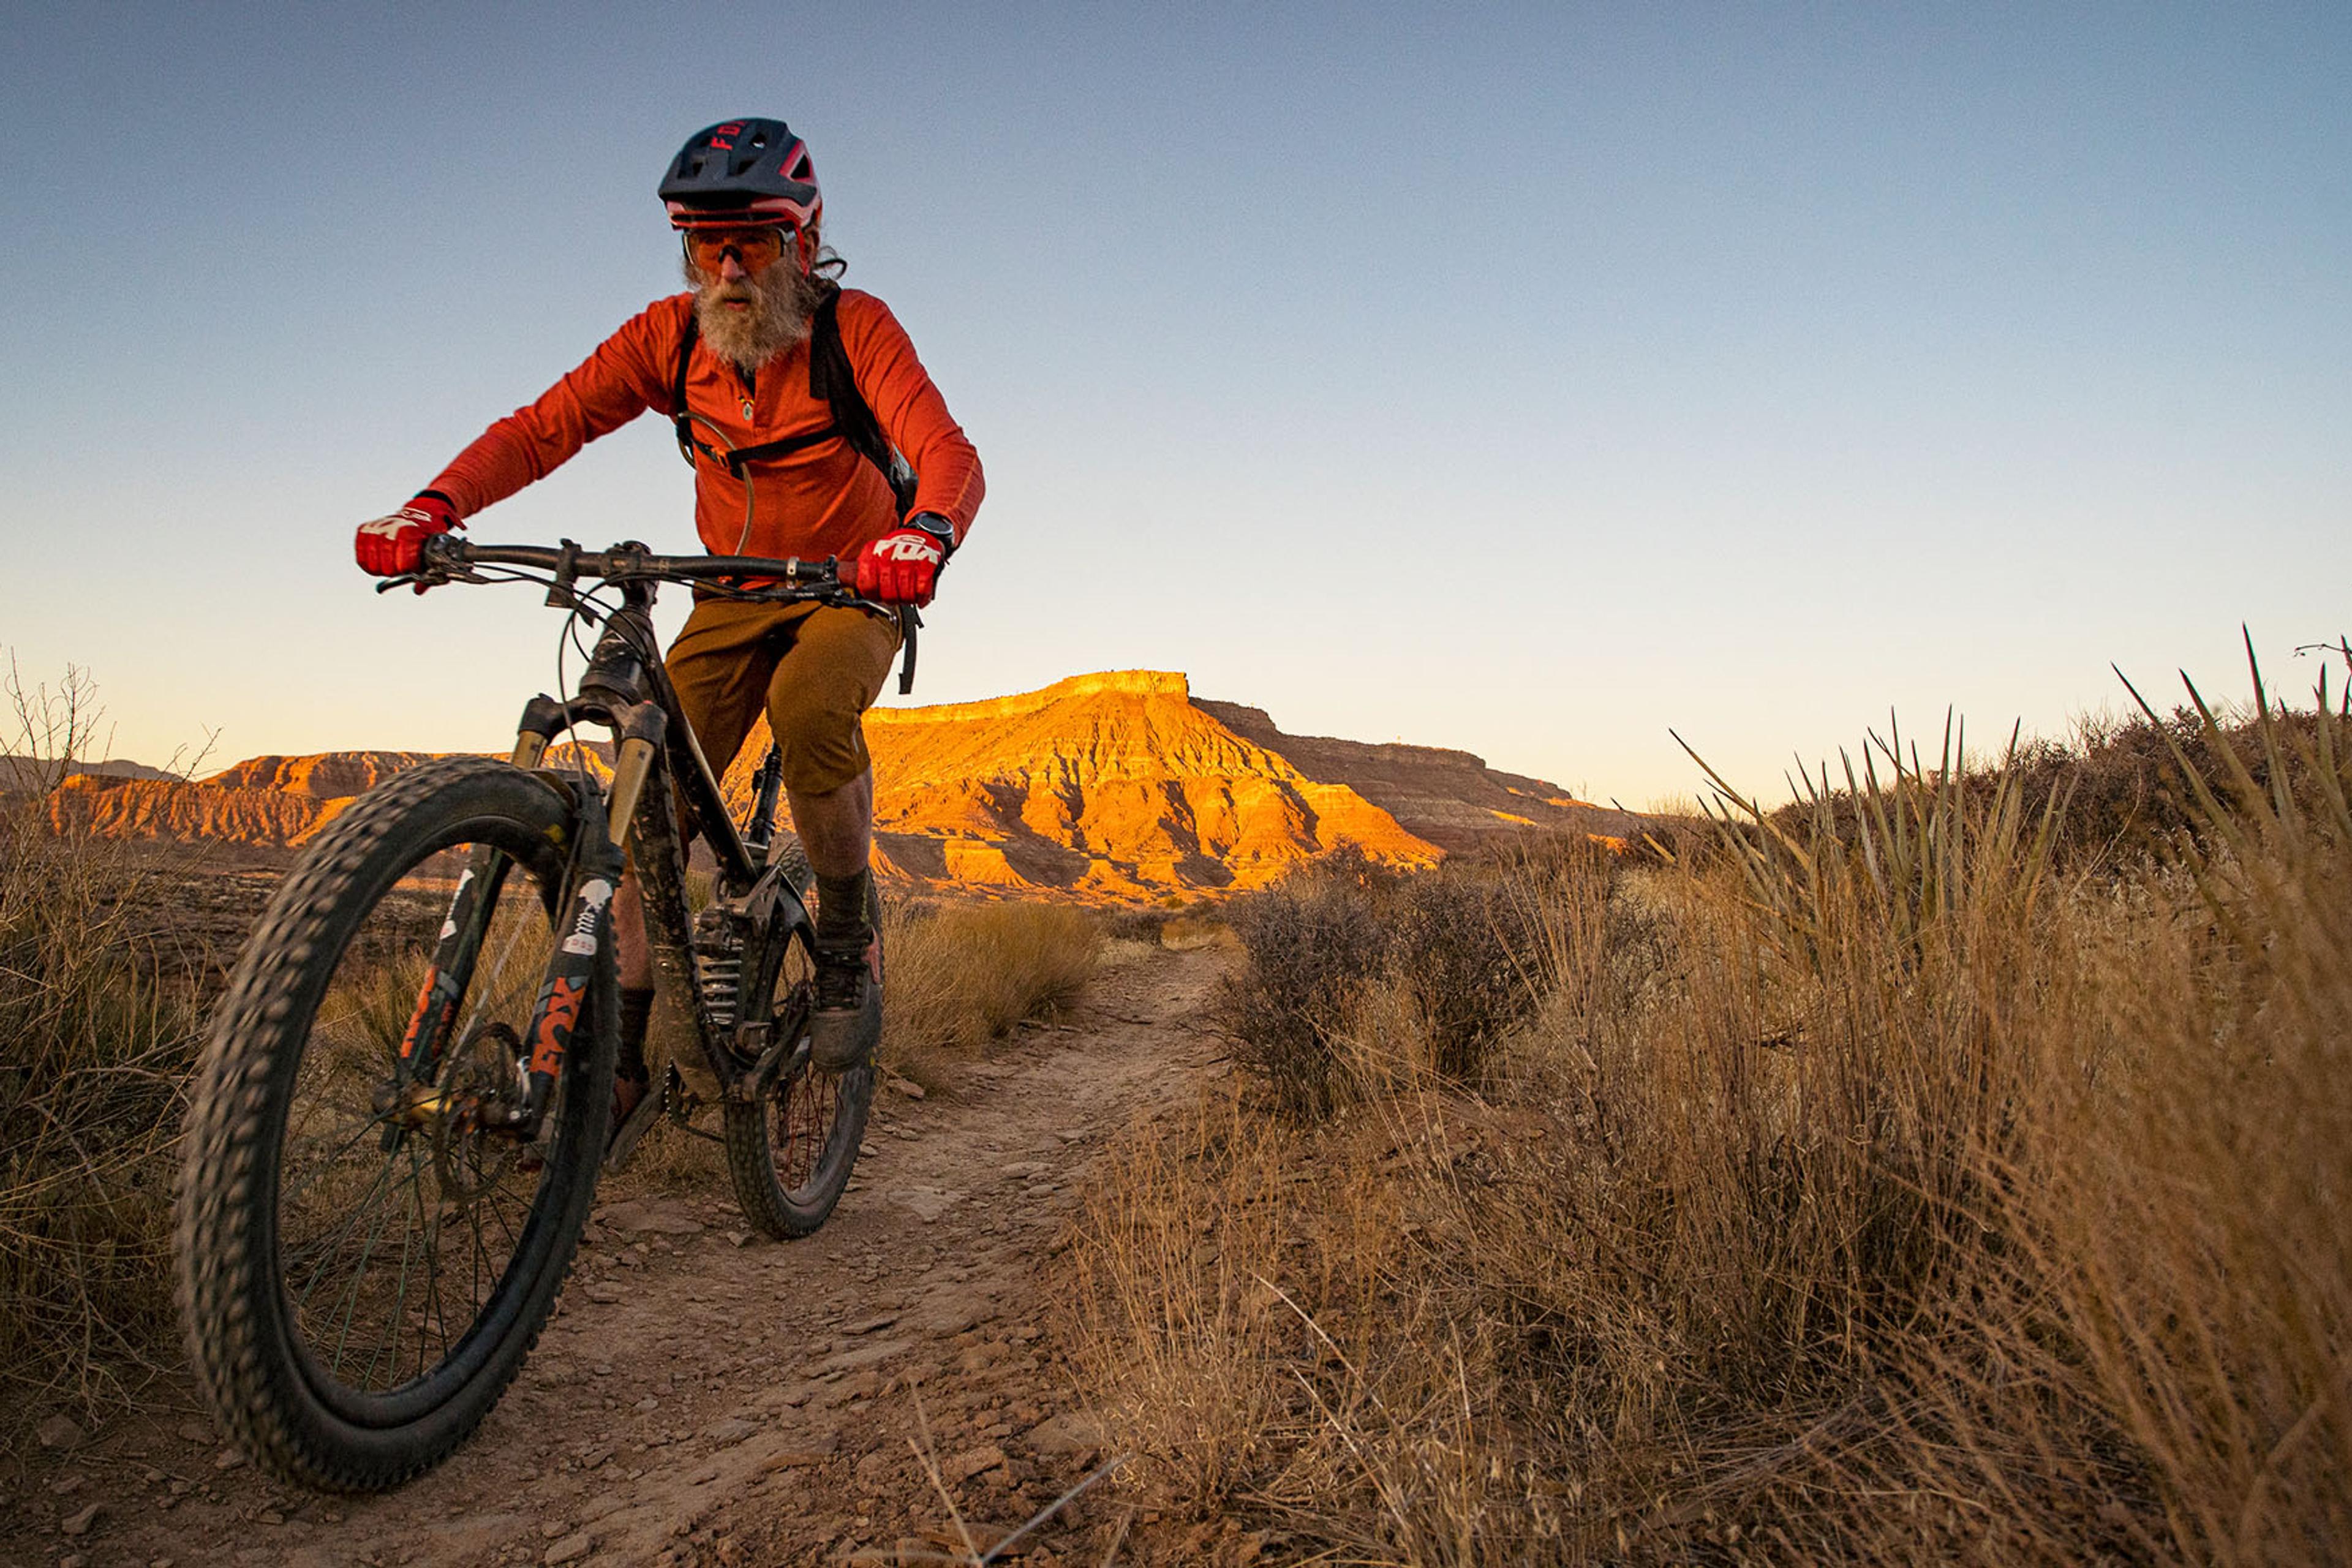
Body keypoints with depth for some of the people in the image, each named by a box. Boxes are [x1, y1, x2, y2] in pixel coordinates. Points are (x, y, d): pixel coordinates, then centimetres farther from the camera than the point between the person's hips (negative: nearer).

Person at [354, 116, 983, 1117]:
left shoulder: (854, 328, -20)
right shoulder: (672, 336, -10)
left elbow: (949, 453, -34)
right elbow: (543, 428, -15)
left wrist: (925, 536, -58)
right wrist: (433, 507, -34)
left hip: (851, 587, -3)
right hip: (732, 595, 3)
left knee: (809, 711, -36)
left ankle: (848, 941, -12)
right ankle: (618, 1052, -4)